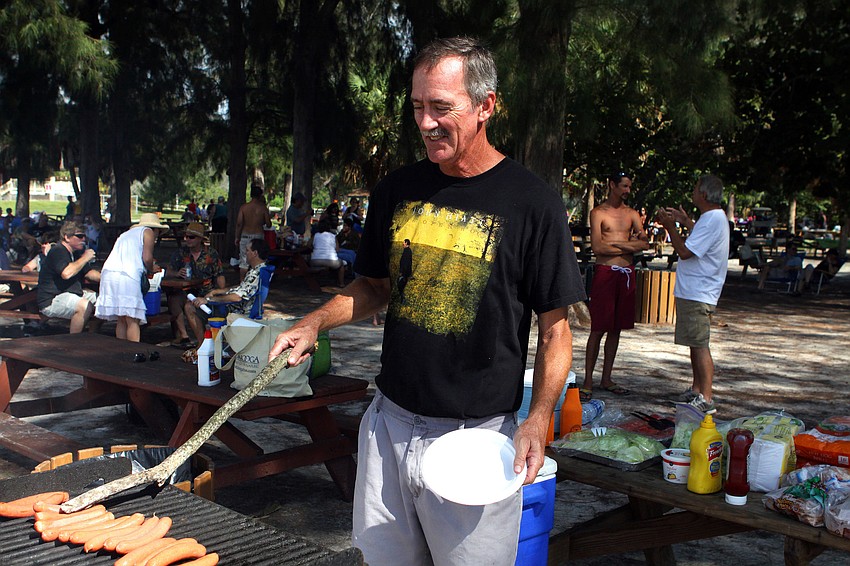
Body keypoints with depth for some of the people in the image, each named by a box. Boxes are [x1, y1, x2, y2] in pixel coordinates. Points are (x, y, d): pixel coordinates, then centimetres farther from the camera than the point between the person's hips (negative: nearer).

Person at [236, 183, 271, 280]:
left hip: (245, 236, 1)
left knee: (244, 262, 8)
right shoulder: (263, 208, -5)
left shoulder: (244, 207, -2)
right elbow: (268, 224, -3)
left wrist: (237, 237, 6)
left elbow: (239, 223, -3)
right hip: (258, 236, -1)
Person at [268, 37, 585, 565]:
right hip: (390, 420, 5)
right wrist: (314, 323, -1)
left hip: (477, 433, -4)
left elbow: (555, 329, -7)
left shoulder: (533, 203, -11)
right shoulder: (397, 190, 4)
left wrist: (537, 422, -19)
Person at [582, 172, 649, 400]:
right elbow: (597, 247, -13)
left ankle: (606, 379, 18)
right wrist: (629, 245, -3)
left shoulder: (632, 214, 15)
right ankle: (588, 381, 0)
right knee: (598, 329, -5)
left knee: (616, 329, 9)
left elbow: (645, 243, 2)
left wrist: (616, 243, -10)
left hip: (627, 273, 5)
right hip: (605, 271, -5)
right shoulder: (598, 213, -1)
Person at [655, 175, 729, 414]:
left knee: (700, 345, -9)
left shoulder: (712, 220, -19)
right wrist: (684, 221, 32)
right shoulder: (715, 217, 14)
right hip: (692, 292, 11)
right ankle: (696, 390, 28)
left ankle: (705, 399, -6)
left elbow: (685, 252, -21)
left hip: (697, 294, -11)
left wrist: (670, 226, -13)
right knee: (696, 344, 18)